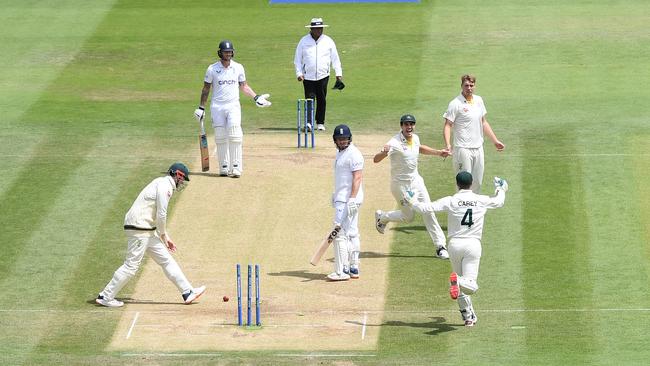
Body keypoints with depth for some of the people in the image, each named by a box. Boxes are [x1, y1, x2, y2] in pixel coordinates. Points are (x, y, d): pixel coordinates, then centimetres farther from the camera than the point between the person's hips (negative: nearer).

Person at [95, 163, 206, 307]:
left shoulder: (162, 184, 20)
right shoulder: (165, 186, -12)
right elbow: (161, 215, -16)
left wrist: (165, 237, 19)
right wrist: (163, 235, -2)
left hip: (147, 231, 11)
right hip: (139, 229, -11)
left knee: (166, 260, 9)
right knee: (131, 265, -7)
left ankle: (188, 292, 11)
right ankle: (106, 297, -1)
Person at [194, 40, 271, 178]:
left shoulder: (238, 68, 5)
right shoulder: (212, 69, 0)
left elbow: (243, 86, 15)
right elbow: (206, 89, 7)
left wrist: (256, 97, 3)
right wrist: (201, 108, 4)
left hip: (233, 106, 0)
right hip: (217, 107, 0)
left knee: (235, 136, -12)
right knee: (220, 138, 0)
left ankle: (236, 168, -12)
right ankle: (224, 168, 6)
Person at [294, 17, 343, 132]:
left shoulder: (328, 41, 6)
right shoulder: (304, 41, 3)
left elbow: (335, 58, 10)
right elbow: (297, 59, 6)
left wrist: (339, 74, 5)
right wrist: (299, 73, -4)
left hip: (323, 76, 1)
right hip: (308, 77, -1)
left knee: (322, 100, 4)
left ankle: (320, 123, 13)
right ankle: (309, 122, -11)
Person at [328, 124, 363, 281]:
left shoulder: (353, 154, -14)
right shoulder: (340, 152, 16)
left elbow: (357, 177, -20)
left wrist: (352, 199, -26)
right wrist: (335, 195, 27)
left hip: (348, 201, -11)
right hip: (342, 200, 11)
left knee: (340, 233, -12)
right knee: (352, 234, 12)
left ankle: (342, 271, -13)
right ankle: (353, 268, 16)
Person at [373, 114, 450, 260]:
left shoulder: (415, 138, -1)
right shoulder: (395, 142, -23)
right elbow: (376, 159, -33)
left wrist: (438, 152, 20)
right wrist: (384, 152, -54)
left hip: (416, 181, 6)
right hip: (400, 184, -6)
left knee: (428, 212, -1)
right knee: (408, 216, 5)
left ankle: (440, 246, 4)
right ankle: (381, 217, 33)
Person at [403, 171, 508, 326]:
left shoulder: (450, 201, -4)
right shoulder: (482, 201, 3)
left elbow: (425, 208, -9)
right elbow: (499, 201, 23)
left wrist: (411, 201, 10)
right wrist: (500, 189, 45)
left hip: (455, 244, 1)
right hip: (473, 244, -1)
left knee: (461, 286, 17)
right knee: (471, 285, -5)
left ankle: (468, 316, 14)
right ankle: (459, 281, -38)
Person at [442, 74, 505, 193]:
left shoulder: (478, 100, 11)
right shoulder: (455, 104, -10)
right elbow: (448, 125, -14)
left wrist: (495, 140, 19)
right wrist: (448, 145, -28)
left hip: (478, 148, 6)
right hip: (463, 149, -6)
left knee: (477, 182, 10)